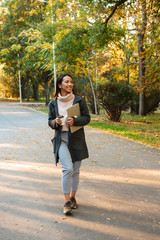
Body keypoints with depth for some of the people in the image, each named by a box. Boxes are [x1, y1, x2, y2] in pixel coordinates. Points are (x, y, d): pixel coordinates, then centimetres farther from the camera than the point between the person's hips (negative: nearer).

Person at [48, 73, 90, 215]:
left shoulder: (79, 100, 1)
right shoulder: (53, 103, 5)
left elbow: (87, 118, 1)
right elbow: (50, 122, 12)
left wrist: (75, 121, -17)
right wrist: (55, 122, -11)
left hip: (76, 139, 1)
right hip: (61, 139, -1)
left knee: (75, 170, 9)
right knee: (67, 168, -16)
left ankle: (73, 197, 29)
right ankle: (67, 202, -7)